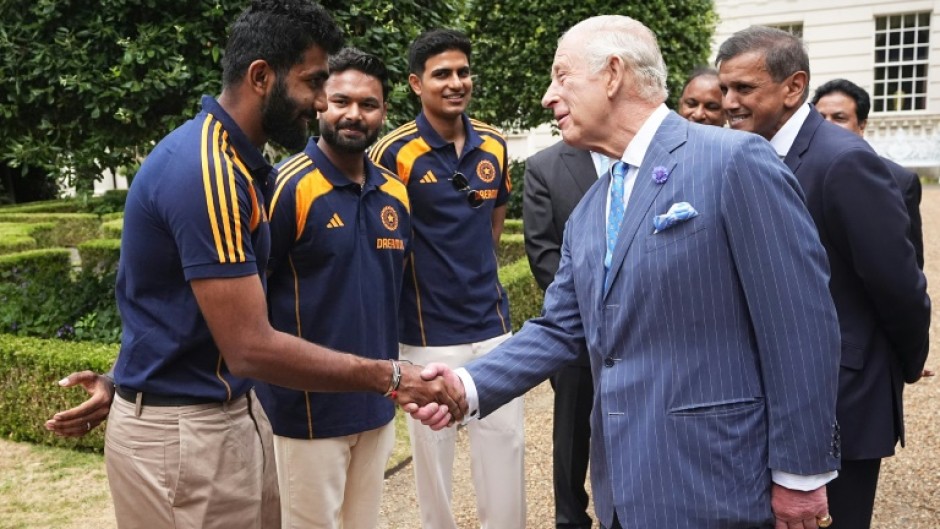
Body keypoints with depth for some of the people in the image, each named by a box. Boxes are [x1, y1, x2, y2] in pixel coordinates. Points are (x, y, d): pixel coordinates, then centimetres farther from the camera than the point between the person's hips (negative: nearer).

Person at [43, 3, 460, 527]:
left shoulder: (232, 161, 8)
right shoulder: (207, 171, -24)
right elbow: (251, 347, -26)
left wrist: (125, 382, 14)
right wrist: (389, 378, -23)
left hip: (233, 414, 9)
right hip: (184, 434, -9)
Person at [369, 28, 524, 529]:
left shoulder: (494, 145, 4)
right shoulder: (394, 151, -12)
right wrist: (428, 273, -3)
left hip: (492, 323, 4)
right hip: (427, 332, -4)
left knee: (506, 442, 12)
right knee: (432, 449, 10)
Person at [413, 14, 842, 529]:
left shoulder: (736, 160, -13)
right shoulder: (587, 212, 11)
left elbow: (800, 326, -14)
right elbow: (560, 328, 9)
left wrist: (799, 472, -11)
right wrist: (471, 385, -6)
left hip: (711, 483, -7)